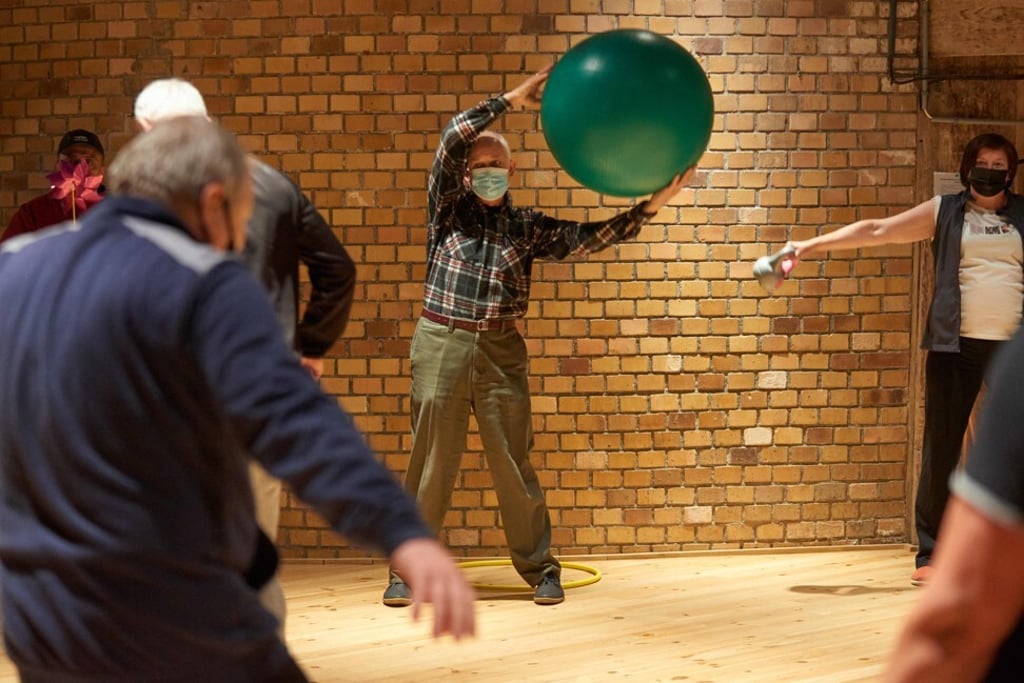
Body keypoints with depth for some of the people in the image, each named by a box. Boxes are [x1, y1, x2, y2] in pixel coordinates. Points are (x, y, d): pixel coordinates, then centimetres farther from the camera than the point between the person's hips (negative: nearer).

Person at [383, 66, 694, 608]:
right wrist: (513, 100, -9)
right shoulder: (449, 209, 5)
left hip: (501, 350, 1)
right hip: (441, 343, -1)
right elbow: (452, 141, -7)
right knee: (430, 463, 1)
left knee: (514, 464, 2)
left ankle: (540, 568, 11)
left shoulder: (528, 227, 11)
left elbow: (588, 238, 2)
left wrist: (649, 207, -9)